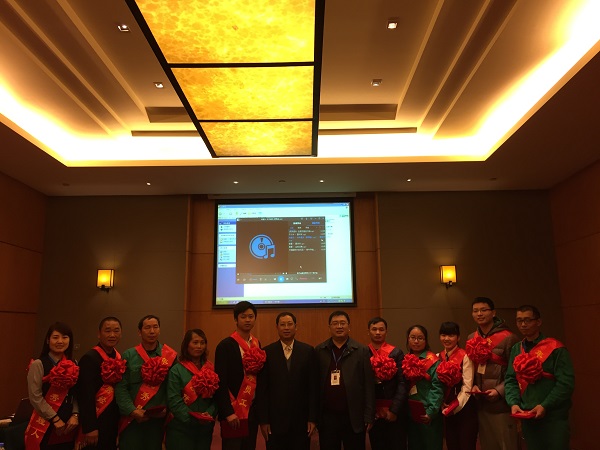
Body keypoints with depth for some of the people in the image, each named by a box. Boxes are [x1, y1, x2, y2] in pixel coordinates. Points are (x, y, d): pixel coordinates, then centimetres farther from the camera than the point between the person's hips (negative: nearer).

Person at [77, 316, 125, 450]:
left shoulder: (119, 358, 6)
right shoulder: (90, 358, -17)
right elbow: (86, 395, -21)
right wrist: (90, 427, -23)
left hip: (114, 420, 7)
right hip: (96, 420, -7)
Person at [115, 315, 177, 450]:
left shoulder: (170, 356, 0)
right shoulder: (128, 356, -1)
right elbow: (121, 387, -6)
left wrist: (167, 408, -12)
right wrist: (132, 411, -15)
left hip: (158, 418, 1)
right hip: (132, 418, -1)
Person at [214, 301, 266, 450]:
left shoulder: (257, 344, 10)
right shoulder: (226, 345, -10)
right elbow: (221, 382, -14)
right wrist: (228, 412, -17)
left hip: (253, 409, 6)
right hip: (234, 410, -6)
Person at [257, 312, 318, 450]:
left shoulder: (308, 351, 1)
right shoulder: (267, 352, -1)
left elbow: (313, 386, 1)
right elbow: (262, 389, -2)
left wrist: (312, 417, -2)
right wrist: (263, 420, -5)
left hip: (301, 419, 1)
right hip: (275, 419, 0)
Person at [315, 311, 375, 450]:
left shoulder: (362, 351, -1)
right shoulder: (319, 351, 3)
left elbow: (369, 386, -2)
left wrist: (369, 416, -5)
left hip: (354, 417, -1)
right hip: (327, 416, 1)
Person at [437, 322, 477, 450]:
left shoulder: (465, 356, -10)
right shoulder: (438, 358, 5)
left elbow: (467, 387, -14)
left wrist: (453, 407, -14)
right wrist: (444, 407, -6)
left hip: (464, 409, -5)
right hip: (447, 411, 5)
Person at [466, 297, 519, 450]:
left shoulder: (508, 338, -10)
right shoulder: (472, 338, 10)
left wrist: (499, 391, -17)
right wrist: (473, 385, -1)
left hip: (501, 402, -6)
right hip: (480, 402, 6)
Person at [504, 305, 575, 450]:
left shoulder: (555, 348, -8)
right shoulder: (516, 349, 8)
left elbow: (566, 383, -13)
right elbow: (510, 380, 8)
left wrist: (545, 406, -18)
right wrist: (513, 403, -8)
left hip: (553, 417, -5)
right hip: (526, 416, 5)